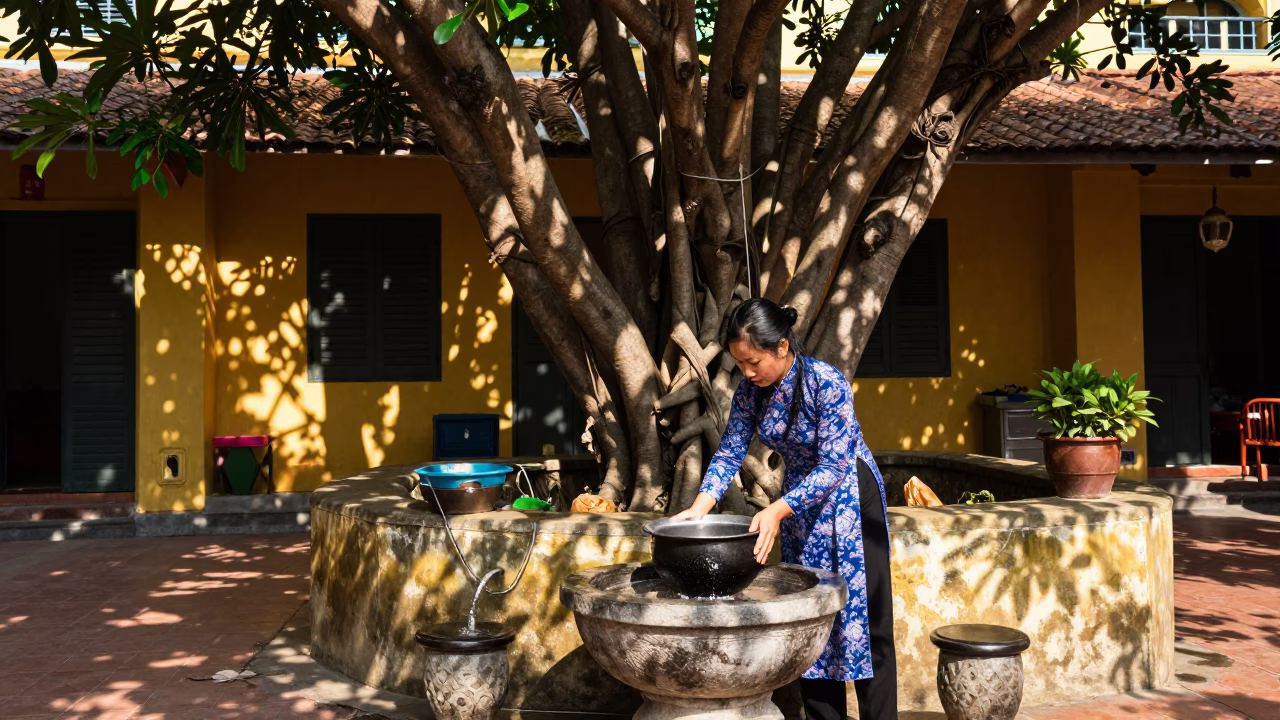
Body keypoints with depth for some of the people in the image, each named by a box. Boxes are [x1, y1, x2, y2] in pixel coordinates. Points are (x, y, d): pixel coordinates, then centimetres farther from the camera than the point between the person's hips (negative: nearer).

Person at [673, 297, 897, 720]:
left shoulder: (827, 385, -27)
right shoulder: (751, 389, -10)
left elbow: (833, 467, -28)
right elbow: (731, 451, -7)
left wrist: (777, 511, -37)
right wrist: (700, 507, -22)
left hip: (848, 497, -6)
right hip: (799, 501, 6)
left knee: (861, 615, 0)